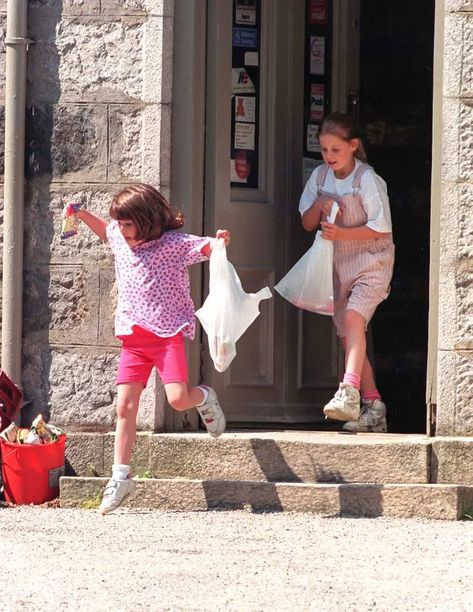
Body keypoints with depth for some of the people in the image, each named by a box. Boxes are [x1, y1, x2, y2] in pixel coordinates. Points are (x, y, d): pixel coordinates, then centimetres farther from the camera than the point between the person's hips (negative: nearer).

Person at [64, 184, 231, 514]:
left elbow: (206, 248, -16)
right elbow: (104, 230, 32)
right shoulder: (120, 239, 9)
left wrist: (220, 241, -38)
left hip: (168, 334, -5)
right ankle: (121, 477, 4)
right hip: (133, 337, 5)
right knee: (125, 406, -1)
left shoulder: (173, 243, -9)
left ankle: (204, 397, 18)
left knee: (179, 399, -20)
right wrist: (82, 214, 18)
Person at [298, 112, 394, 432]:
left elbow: (381, 228, -14)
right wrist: (319, 206, -13)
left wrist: (341, 233, -24)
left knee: (353, 317, -28)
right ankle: (374, 409, 13)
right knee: (349, 337, 6)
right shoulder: (320, 176, 3)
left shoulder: (367, 179, -14)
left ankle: (349, 393, -40)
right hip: (339, 265, 7)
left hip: (372, 261, -7)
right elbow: (307, 223, 8)